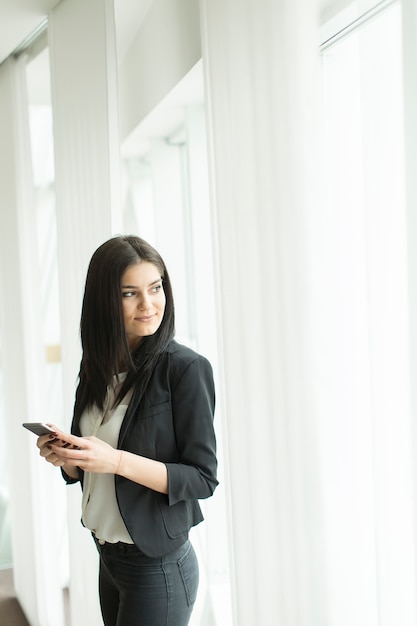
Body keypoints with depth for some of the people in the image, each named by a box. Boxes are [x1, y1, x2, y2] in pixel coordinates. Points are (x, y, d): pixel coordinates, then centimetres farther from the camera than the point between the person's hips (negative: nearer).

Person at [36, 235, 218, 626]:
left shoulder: (185, 368, -16)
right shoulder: (97, 369, 3)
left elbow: (203, 477, -17)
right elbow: (83, 469, 12)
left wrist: (116, 461, -26)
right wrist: (64, 457, -10)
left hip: (159, 566, -6)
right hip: (107, 557, 6)